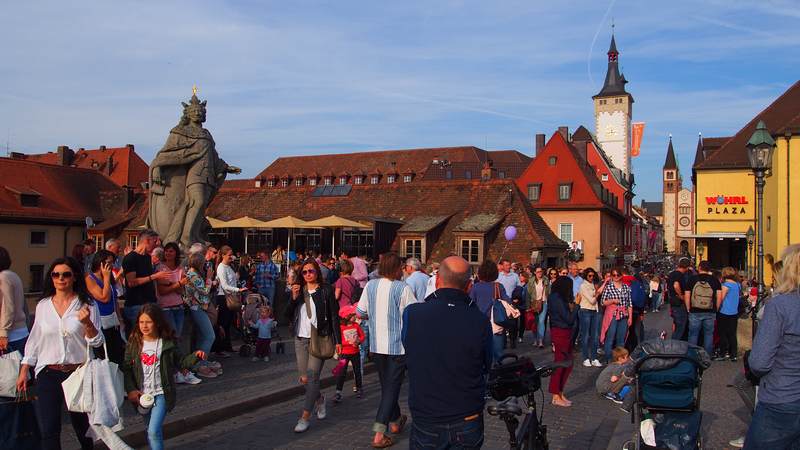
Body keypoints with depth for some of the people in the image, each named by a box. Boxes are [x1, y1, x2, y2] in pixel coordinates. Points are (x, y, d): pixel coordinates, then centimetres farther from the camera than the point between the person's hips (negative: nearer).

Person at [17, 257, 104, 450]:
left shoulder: (88, 304, -5)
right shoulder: (43, 305, 4)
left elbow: (97, 342, -6)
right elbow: (34, 340, 11)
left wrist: (87, 323, -24)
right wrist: (23, 371, 8)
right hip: (48, 373, 1)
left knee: (82, 424, 16)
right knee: (48, 430, -4)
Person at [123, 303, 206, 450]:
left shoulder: (168, 343, -6)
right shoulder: (133, 343, -2)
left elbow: (181, 362, 3)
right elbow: (126, 369, 1)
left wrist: (195, 356, -15)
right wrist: (131, 390, -8)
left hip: (161, 394, -3)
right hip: (142, 394, 3)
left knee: (154, 431, -15)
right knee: (150, 430, 18)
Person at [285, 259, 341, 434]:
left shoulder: (326, 290, -3)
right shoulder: (298, 290, 9)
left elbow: (334, 316, -3)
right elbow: (288, 316, 5)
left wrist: (337, 340, -7)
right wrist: (294, 298, -10)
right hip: (301, 339, 5)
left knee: (312, 376, -9)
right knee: (304, 378, 9)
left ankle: (305, 417, -2)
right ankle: (319, 399, 37)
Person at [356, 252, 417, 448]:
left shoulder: (370, 286, -3)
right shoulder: (403, 289, -15)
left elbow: (361, 313, 3)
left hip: (376, 345, 5)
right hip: (397, 345, -5)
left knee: (386, 386, 21)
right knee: (392, 387, 3)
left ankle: (395, 421, 38)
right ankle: (379, 434, -2)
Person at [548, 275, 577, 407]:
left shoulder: (558, 298, 12)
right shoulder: (557, 299, -17)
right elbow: (569, 319, -18)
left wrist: (571, 307, 1)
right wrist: (575, 305, -11)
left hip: (565, 333, 10)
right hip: (561, 334, -10)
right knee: (559, 364, -1)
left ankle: (560, 393, 23)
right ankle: (556, 397, 8)